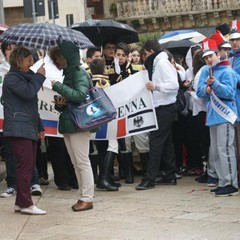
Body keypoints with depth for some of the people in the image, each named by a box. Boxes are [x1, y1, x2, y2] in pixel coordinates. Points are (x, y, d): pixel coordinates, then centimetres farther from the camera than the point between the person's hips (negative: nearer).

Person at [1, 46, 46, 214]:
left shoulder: (25, 77, 23)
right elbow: (28, 93, -21)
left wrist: (40, 127, 23)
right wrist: (39, 77, -8)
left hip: (30, 129, 9)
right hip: (18, 129, -9)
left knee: (28, 166, 7)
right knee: (25, 165, -12)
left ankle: (20, 203, 11)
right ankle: (26, 204, -12)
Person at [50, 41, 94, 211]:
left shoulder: (79, 74, -9)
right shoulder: (68, 74, 16)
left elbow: (80, 95, -24)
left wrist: (58, 87, -20)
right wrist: (59, 104, 2)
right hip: (68, 124, 9)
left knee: (82, 162, -5)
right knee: (76, 163, 10)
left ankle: (87, 198, -2)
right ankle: (83, 196, 15)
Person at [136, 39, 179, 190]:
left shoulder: (162, 63, -13)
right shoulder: (157, 63, 17)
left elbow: (174, 85, -23)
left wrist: (156, 86, -33)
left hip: (164, 108, -10)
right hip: (162, 108, 10)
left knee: (156, 142, -11)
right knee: (166, 142, 11)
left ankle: (150, 179, -13)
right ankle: (170, 176, 15)